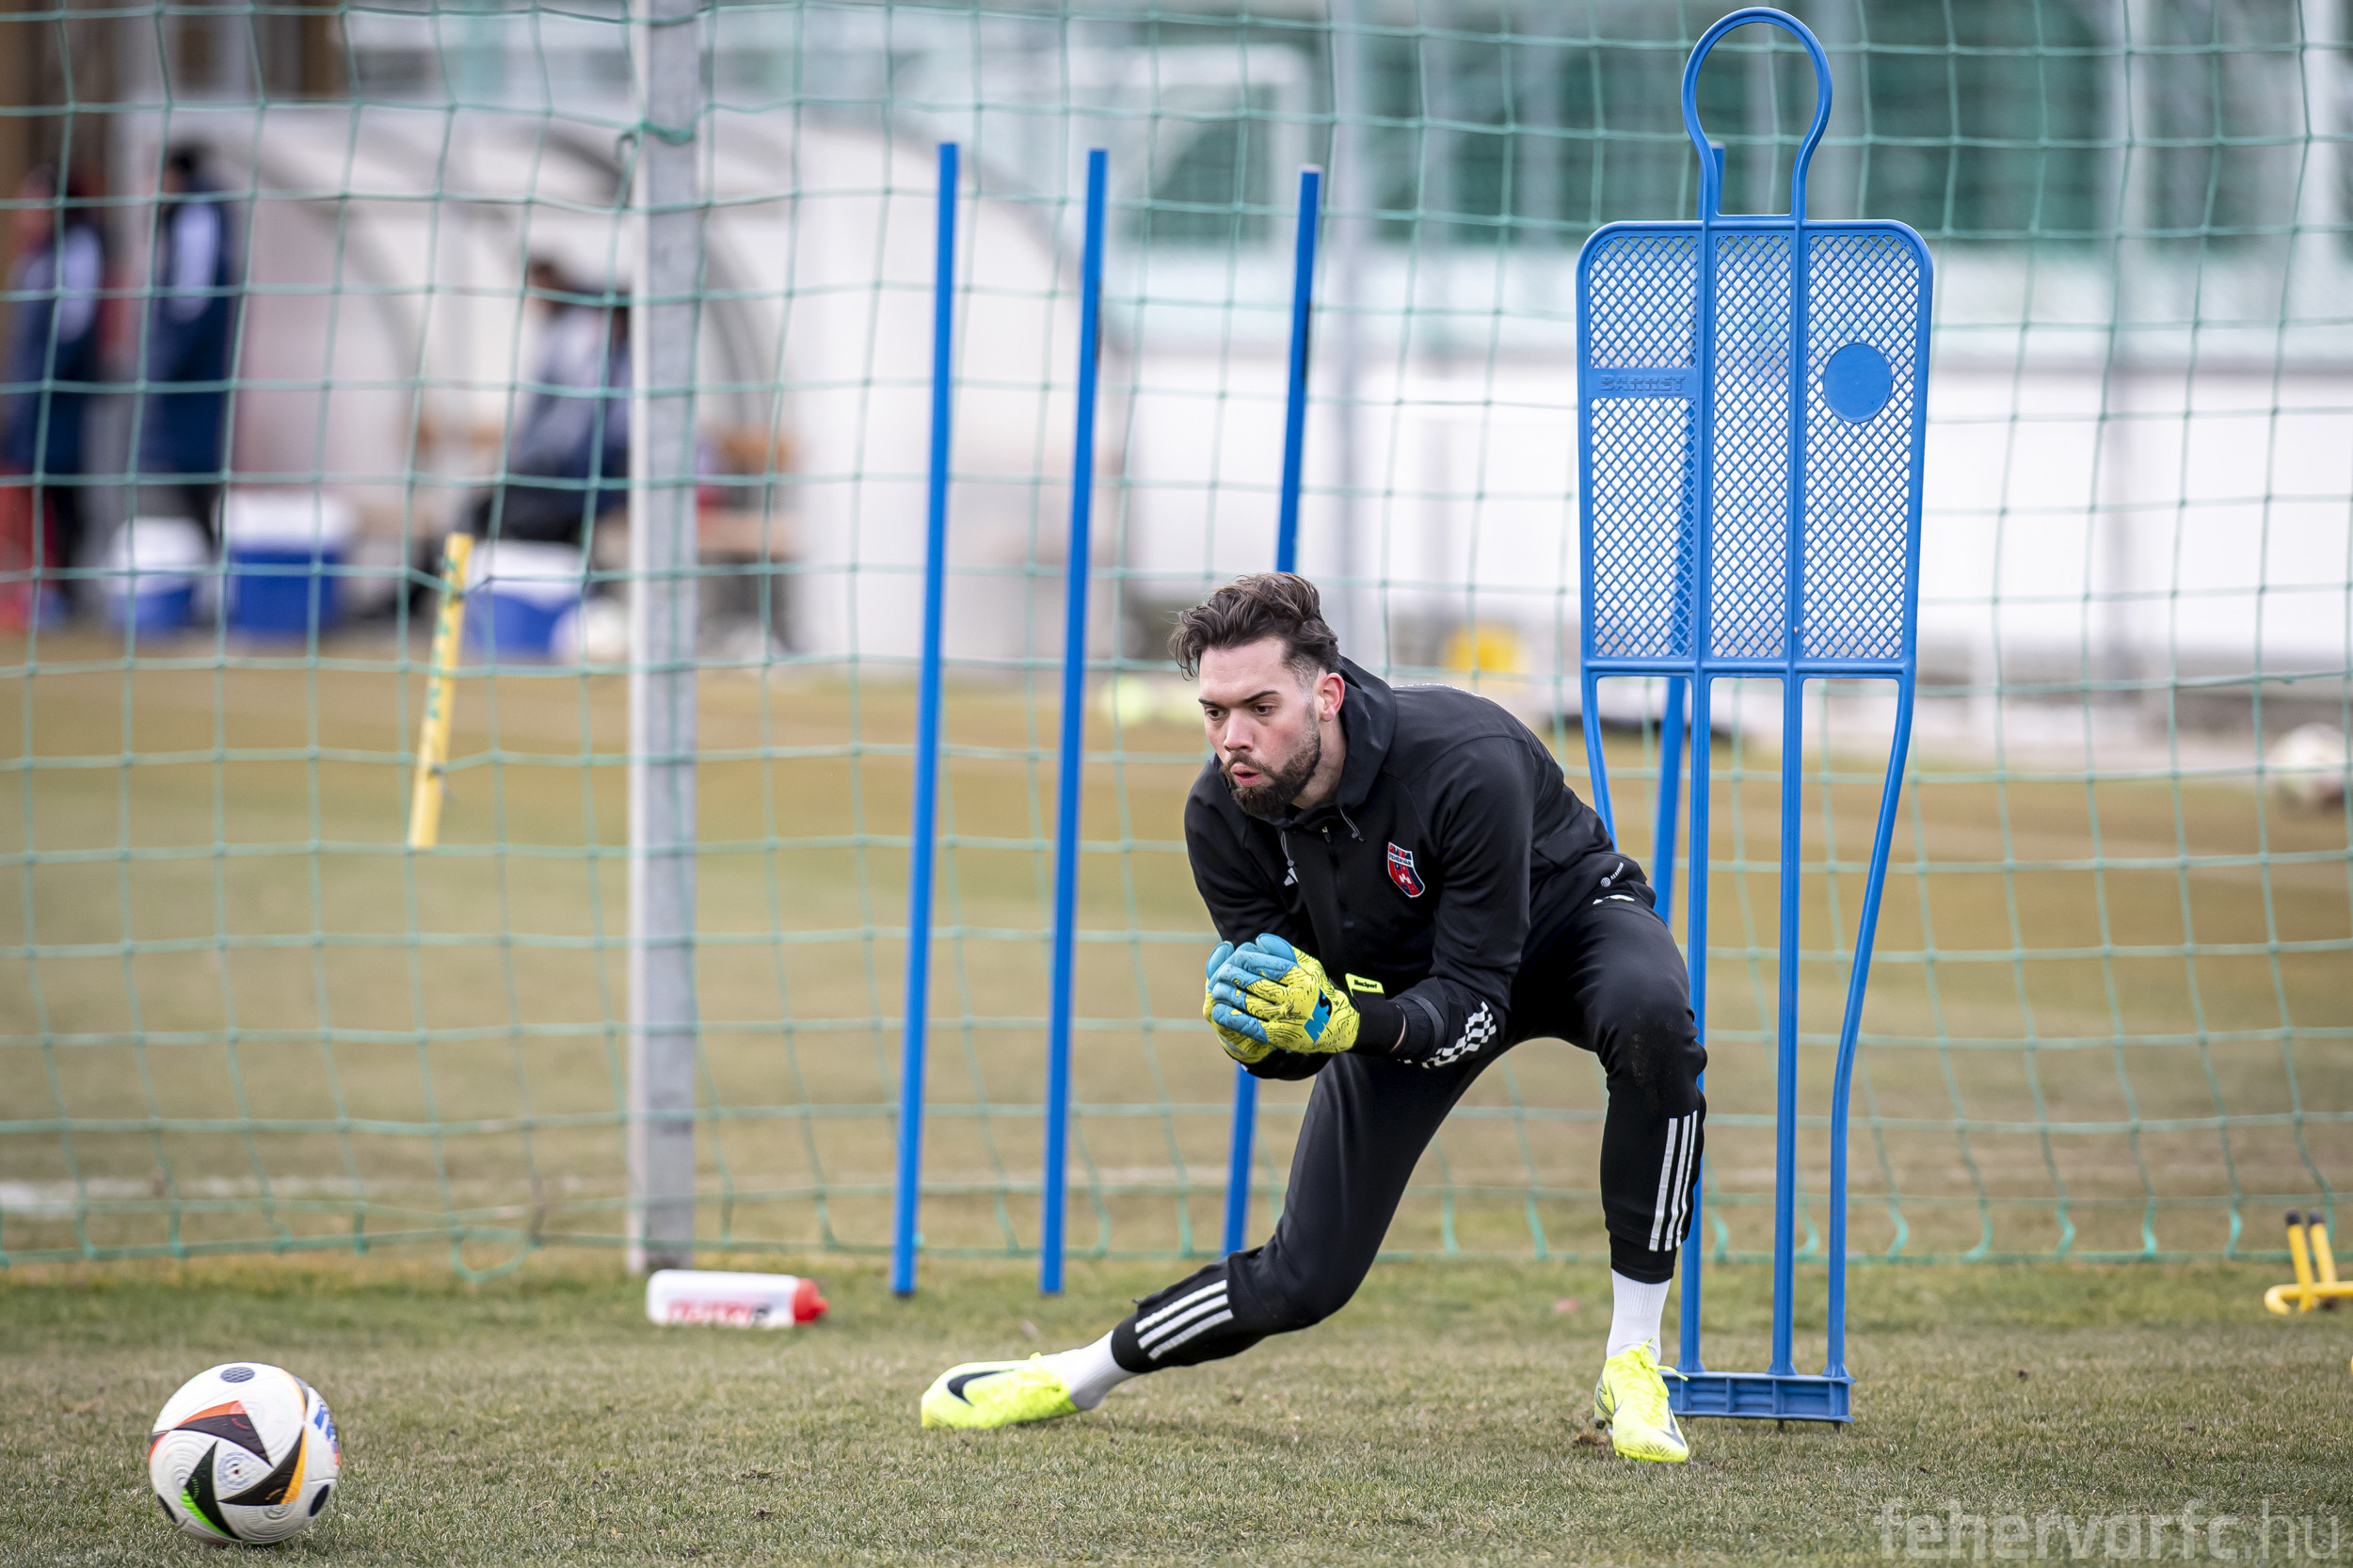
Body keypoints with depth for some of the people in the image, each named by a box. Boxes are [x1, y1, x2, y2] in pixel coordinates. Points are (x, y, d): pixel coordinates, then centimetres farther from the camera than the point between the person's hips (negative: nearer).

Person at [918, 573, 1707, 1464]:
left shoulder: (1471, 764, -39)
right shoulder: (1223, 816, -24)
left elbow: (1474, 1005, -35)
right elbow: (1291, 1045, -16)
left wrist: (1334, 1023, -51)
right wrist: (1256, 1034, -40)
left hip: (1564, 924, -3)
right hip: (1403, 982, 3)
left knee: (1653, 1017, -40)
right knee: (1304, 1281, -4)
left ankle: (1631, 1365, -30)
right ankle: (1071, 1380, 22)